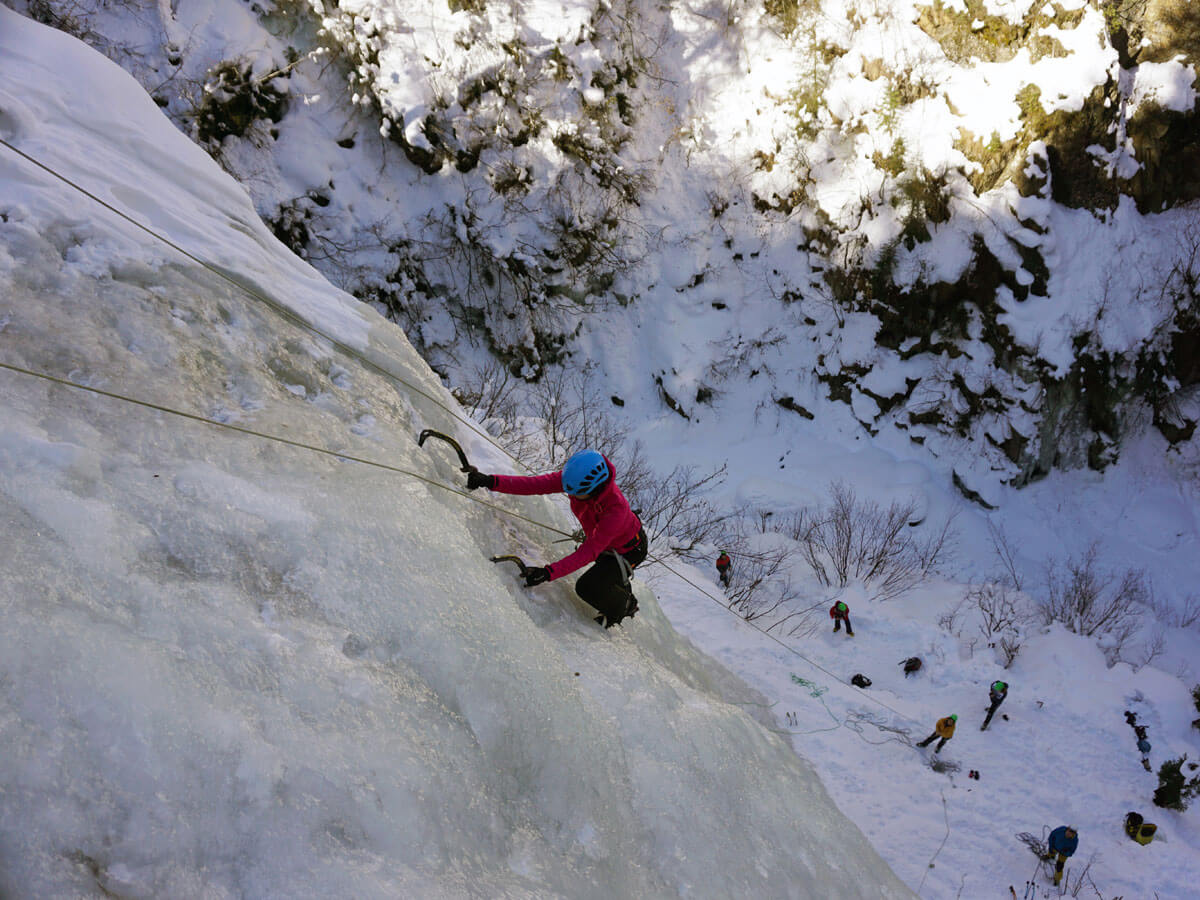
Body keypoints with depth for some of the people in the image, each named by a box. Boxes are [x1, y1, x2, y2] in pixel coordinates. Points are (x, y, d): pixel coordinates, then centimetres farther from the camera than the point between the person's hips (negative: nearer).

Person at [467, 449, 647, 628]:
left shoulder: (615, 508, -45)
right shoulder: (575, 478, -29)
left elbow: (590, 551, -44)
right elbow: (535, 484, -31)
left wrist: (549, 572, -52)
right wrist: (492, 482, -43)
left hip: (629, 550, -7)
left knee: (586, 587, -14)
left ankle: (624, 608, 17)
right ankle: (628, 601, 60)